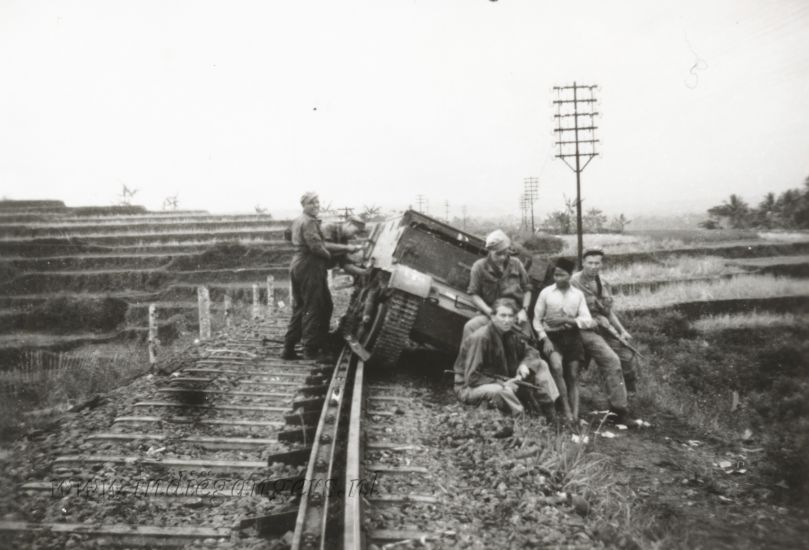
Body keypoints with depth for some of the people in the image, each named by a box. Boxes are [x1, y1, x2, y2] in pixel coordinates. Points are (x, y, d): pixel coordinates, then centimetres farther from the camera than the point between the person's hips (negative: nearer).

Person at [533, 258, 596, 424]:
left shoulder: (578, 294, 6)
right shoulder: (546, 292, 0)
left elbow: (587, 321, 0)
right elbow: (537, 319, 1)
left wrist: (567, 320, -14)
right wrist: (544, 339, -11)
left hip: (572, 336, 3)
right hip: (552, 336, -2)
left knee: (573, 376, 0)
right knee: (557, 367, -26)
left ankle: (575, 415, 1)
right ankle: (566, 410, -17)